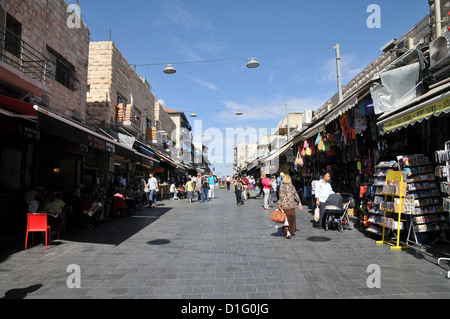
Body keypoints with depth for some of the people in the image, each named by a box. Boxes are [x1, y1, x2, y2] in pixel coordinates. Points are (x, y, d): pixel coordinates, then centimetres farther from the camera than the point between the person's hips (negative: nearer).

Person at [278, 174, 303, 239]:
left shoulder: (282, 186, -8)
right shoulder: (292, 186, 5)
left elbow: (281, 196, -14)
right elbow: (296, 195, 4)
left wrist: (279, 204, -12)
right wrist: (299, 203, 11)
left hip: (284, 205, -3)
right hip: (292, 205, 4)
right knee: (292, 218, 16)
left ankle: (288, 232, -1)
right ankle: (291, 230, 27)